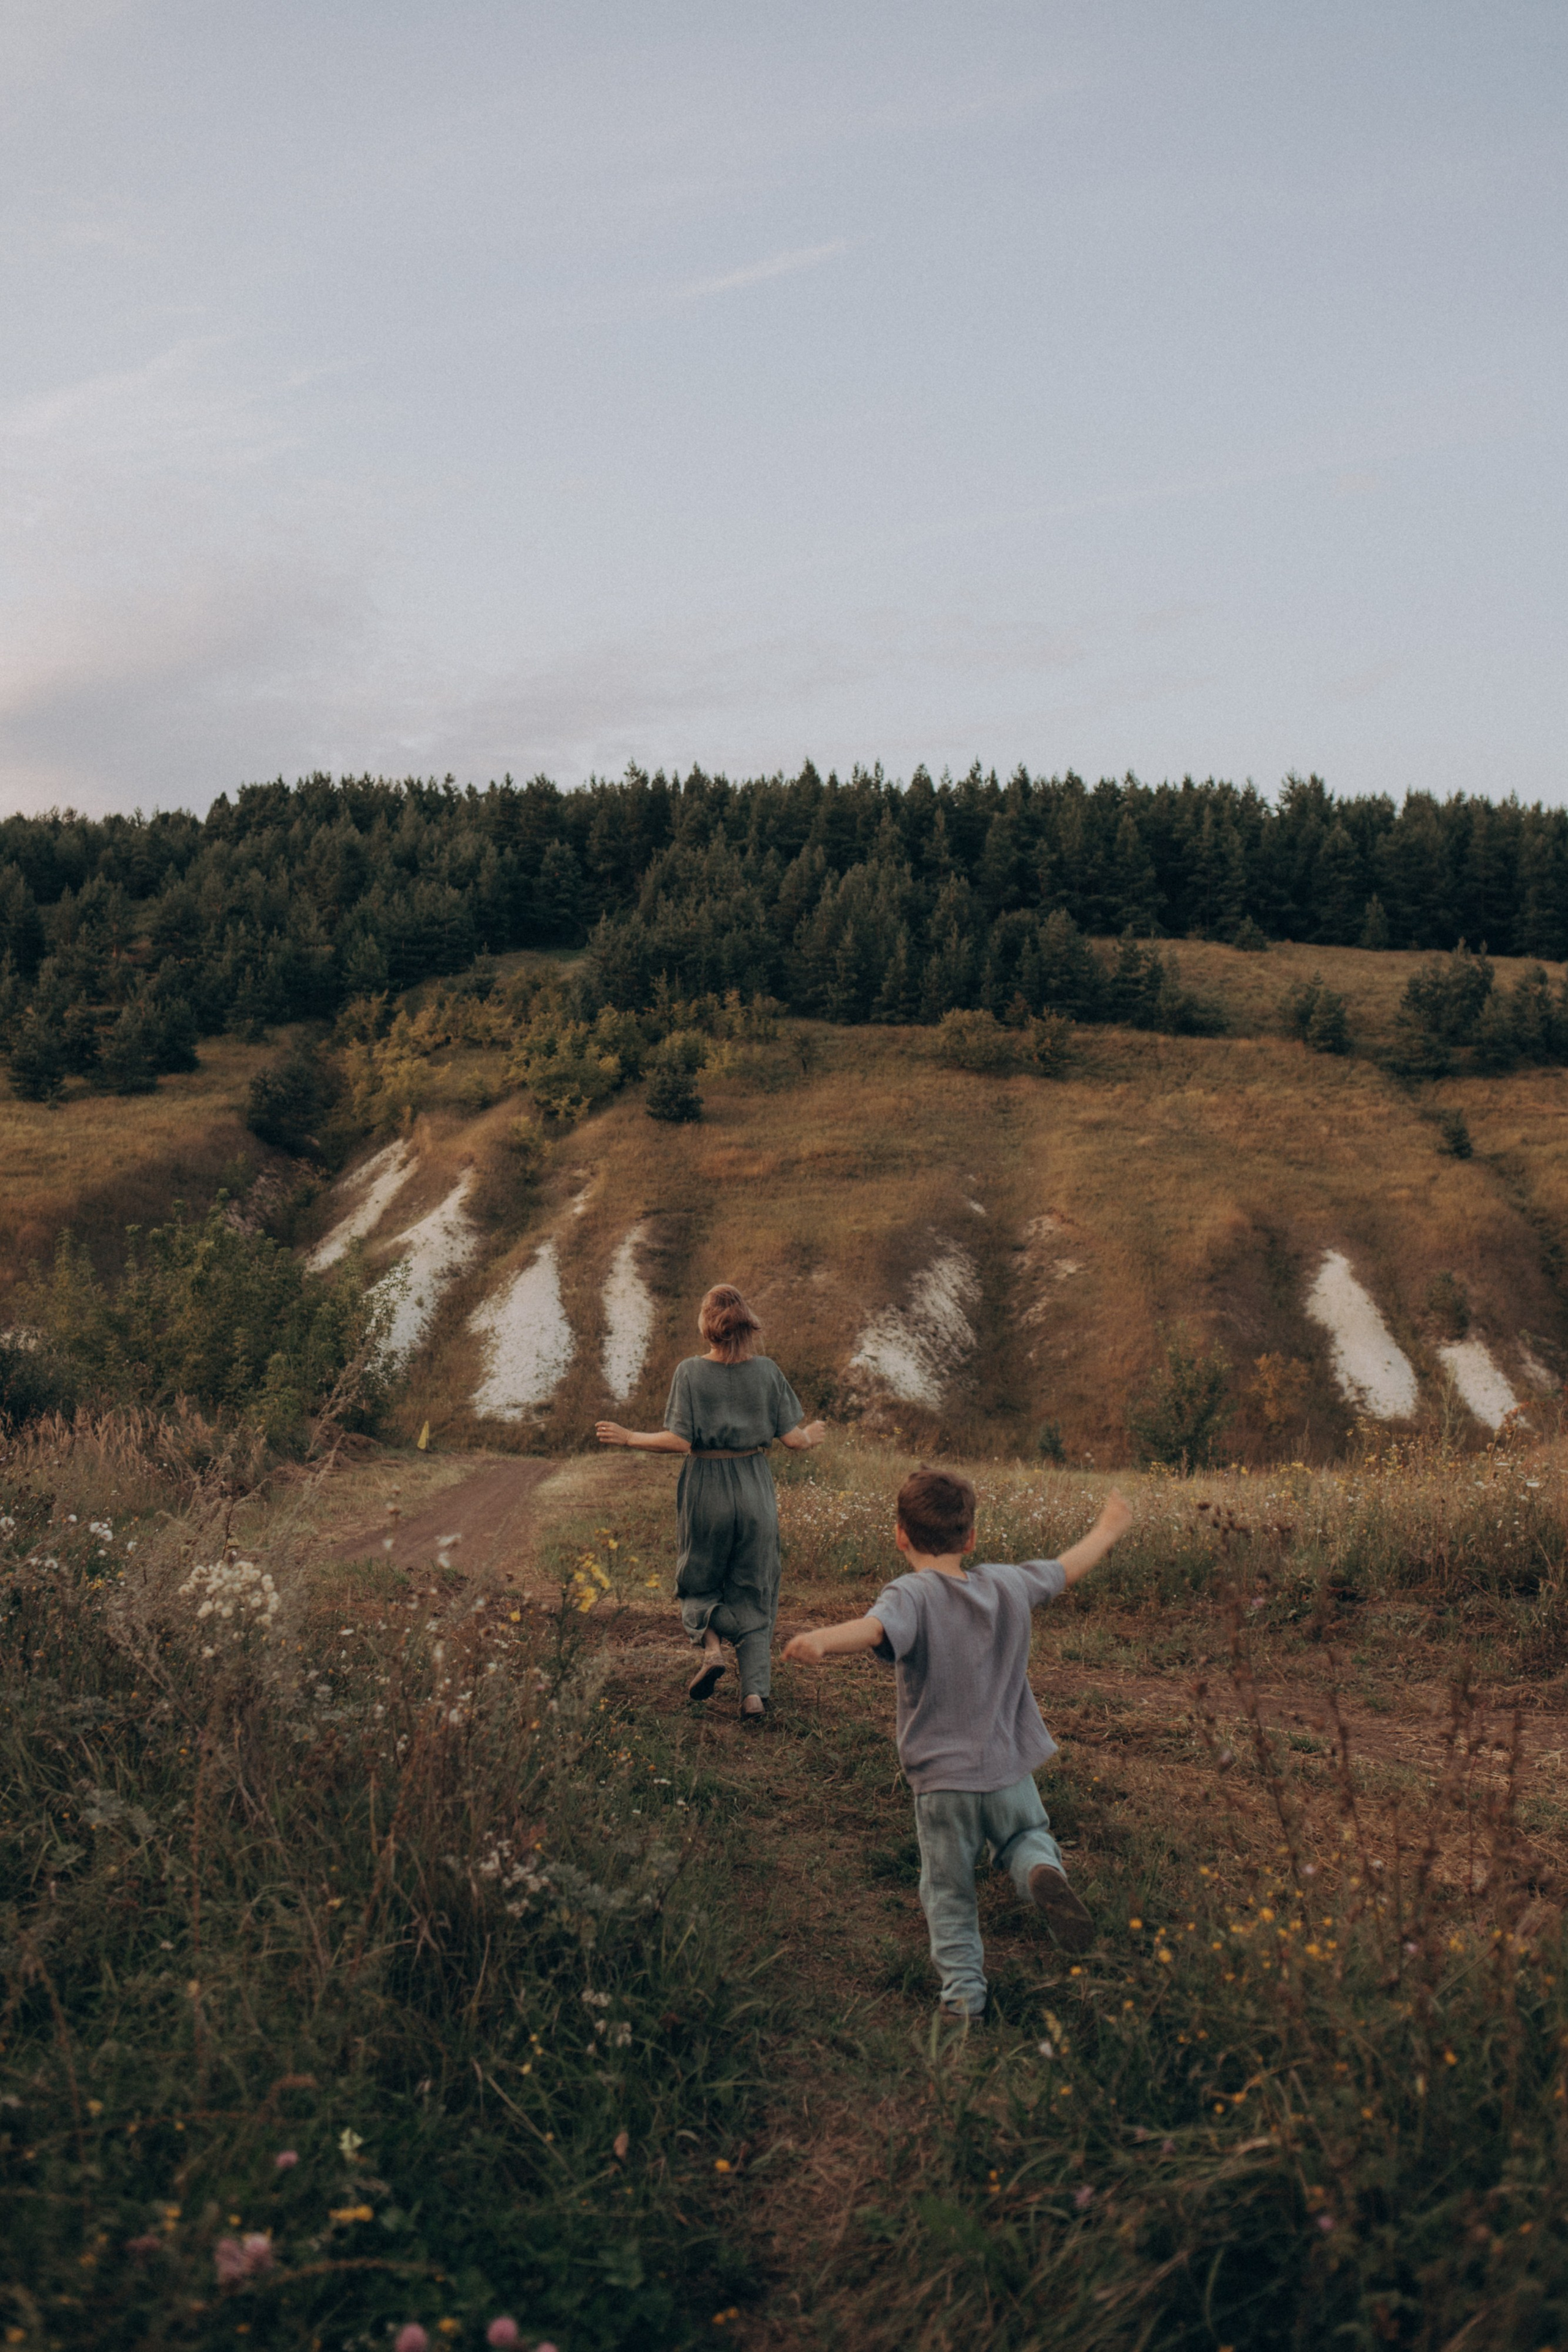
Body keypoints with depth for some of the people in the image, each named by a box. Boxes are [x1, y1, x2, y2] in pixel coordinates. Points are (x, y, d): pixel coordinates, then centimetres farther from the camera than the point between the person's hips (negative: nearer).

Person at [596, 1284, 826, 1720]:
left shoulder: (691, 1372, -11)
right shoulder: (767, 1371, -4)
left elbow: (679, 1442, -14)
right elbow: (793, 1439, -3)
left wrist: (628, 1438, -1)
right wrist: (811, 1435, 19)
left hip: (706, 1490, -2)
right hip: (755, 1490, 2)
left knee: (699, 1582, 19)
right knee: (753, 1593, 11)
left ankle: (711, 1648, -6)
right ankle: (755, 1691, 3)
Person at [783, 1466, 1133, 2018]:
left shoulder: (911, 1596, -18)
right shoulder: (1007, 1585, -1)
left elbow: (875, 1627, -41)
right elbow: (1065, 1569, 17)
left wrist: (820, 1640, -60)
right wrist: (1107, 1531, 36)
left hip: (942, 1778, -3)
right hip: (1010, 1770, 3)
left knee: (948, 1893, 15)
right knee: (1027, 1837, 28)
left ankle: (964, 1995, 15)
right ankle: (1043, 1871, -4)